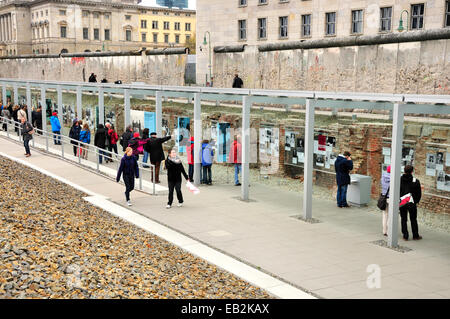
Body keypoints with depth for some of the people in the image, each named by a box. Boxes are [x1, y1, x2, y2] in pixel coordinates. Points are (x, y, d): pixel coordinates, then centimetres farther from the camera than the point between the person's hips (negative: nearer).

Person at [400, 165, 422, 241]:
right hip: (412, 203, -1)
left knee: (403, 219, 9)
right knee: (413, 220, 11)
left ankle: (405, 235, 10)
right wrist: (417, 201, 12)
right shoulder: (416, 181, -9)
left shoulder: (399, 179, -7)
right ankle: (415, 235, 19)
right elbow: (419, 193, -2)